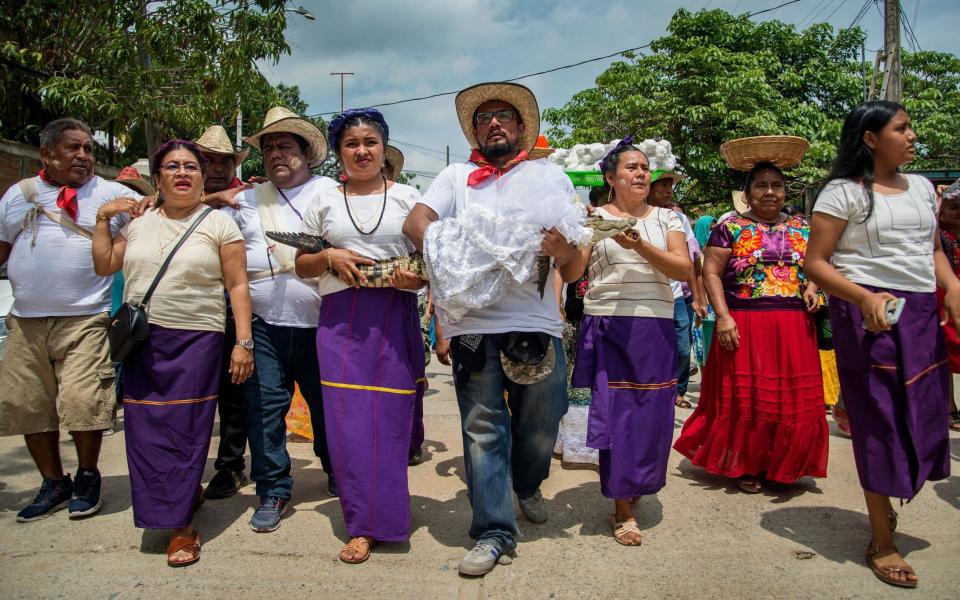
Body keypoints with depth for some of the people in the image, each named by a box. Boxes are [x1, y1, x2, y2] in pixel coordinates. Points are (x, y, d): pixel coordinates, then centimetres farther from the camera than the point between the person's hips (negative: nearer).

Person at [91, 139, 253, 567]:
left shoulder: (219, 223, 1)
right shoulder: (139, 221, 13)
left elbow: (237, 286, -3)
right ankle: (189, 492, 26)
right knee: (147, 431, 3)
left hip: (195, 340, -4)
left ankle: (182, 525, 7)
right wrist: (103, 218, 10)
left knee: (184, 430, -4)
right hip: (141, 341, 4)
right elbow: (103, 265, 17)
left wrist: (243, 341, -10)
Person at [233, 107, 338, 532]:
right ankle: (272, 491, 16)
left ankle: (336, 472, 33)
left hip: (320, 325, -2)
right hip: (264, 325, 2)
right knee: (264, 408, 2)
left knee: (328, 405, 9)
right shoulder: (247, 201, 15)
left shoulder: (332, 192, 5)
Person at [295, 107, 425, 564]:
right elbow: (301, 265, 14)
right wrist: (329, 258, -6)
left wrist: (417, 276, -13)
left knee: (390, 418, 0)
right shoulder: (324, 202, 12)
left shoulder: (408, 197, 8)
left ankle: (376, 519, 17)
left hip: (396, 318, -1)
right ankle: (365, 523, 10)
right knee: (349, 419, -3)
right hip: (340, 320, 1)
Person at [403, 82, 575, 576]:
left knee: (541, 423, 9)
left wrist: (560, 246, -19)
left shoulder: (550, 175, 16)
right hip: (472, 320, 0)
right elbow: (415, 221, 1)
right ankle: (493, 531, 10)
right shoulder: (455, 176, 17)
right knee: (483, 427, 0)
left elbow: (573, 251, 6)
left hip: (536, 318, 1)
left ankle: (527, 485, 39)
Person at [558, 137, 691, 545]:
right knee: (614, 412, -3)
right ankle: (623, 511, 7)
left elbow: (684, 269, -4)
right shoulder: (595, 218, 5)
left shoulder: (666, 217, 10)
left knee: (652, 413, 4)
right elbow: (570, 274, -2)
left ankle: (636, 485, 30)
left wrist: (640, 246, -16)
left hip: (655, 328, 2)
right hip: (607, 327, -2)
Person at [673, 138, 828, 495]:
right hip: (745, 326, -4)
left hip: (794, 328, 4)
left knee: (794, 399, 6)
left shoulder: (802, 229, 12)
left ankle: (783, 465, 23)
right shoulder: (731, 228, 0)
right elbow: (711, 271, -5)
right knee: (745, 397, 2)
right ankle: (745, 466, 18)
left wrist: (812, 287, -2)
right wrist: (723, 317, -15)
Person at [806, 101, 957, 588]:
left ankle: (885, 502, 35)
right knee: (879, 419, -1)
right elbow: (815, 263, -9)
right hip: (869, 315, -6)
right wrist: (865, 297, -22)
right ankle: (881, 543, 13)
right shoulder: (844, 192, -5)